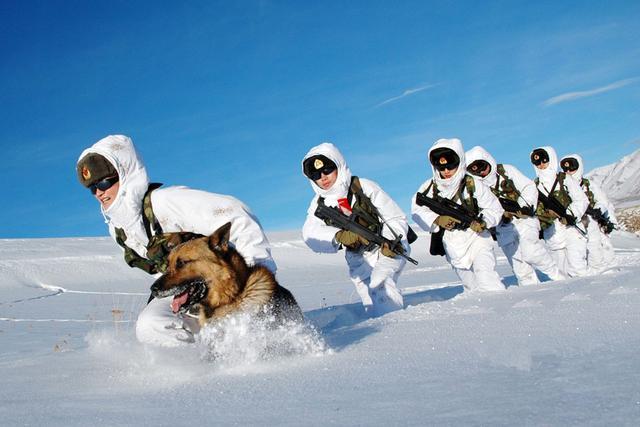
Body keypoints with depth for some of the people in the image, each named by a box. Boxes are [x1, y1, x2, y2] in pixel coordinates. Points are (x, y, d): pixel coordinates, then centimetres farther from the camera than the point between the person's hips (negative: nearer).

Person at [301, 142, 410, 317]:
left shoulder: (364, 187, -14)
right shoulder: (319, 203, -2)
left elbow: (396, 218, -10)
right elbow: (310, 234, -21)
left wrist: (391, 242, -30)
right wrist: (339, 236, -40)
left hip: (387, 251, -4)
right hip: (359, 261, 4)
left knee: (378, 285, -27)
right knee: (371, 301, 0)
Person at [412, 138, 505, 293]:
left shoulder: (473, 185, -11)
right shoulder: (430, 187, -6)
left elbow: (495, 209, -6)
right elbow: (417, 211, -7)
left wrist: (483, 222, -25)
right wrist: (437, 220, -23)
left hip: (476, 237, -3)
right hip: (453, 245, 3)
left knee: (487, 280, -22)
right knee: (470, 283, 15)